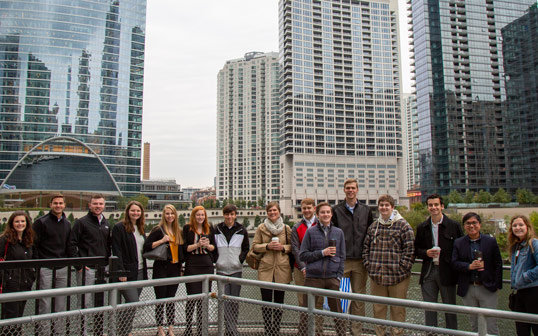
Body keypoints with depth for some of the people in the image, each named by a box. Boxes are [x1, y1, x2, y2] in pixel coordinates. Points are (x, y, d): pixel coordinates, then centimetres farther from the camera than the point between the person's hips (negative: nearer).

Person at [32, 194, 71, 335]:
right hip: (45, 269, -5)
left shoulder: (67, 224, 12)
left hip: (62, 269, 5)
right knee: (45, 303, -1)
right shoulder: (41, 222, -5)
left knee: (61, 303, 9)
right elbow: (34, 245, -6)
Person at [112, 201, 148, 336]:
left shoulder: (140, 229, 16)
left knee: (130, 305, 11)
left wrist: (145, 272, 15)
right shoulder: (119, 227, -6)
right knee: (133, 303, -11)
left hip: (139, 272, 7)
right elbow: (117, 252, -11)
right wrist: (121, 271, -18)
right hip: (127, 272, -7)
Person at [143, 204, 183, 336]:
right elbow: (146, 247, -11)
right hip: (161, 268, -5)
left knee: (171, 299, 10)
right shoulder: (158, 230, -4)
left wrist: (180, 266, 12)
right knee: (160, 299, 0)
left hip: (175, 267, 5)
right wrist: (161, 240, -20)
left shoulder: (178, 231, 12)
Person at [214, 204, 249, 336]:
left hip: (236, 270, 1)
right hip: (221, 270, 0)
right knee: (225, 300, -4)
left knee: (235, 300, 5)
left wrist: (240, 260, -3)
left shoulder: (242, 231, 5)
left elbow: (246, 248, 11)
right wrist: (216, 260, 0)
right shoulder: (217, 230, 4)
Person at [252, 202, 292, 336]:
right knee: (266, 301, 0)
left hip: (282, 269, 1)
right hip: (265, 268, -1)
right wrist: (267, 246, -11)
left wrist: (283, 247, -8)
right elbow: (255, 246, 5)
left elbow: (292, 247, 11)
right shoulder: (261, 228, 4)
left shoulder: (286, 228, 5)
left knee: (279, 300, 10)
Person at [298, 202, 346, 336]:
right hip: (313, 278, -1)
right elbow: (303, 255, 2)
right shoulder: (310, 232, 3)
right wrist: (322, 253, -9)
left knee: (337, 311, 5)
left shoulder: (339, 232, 9)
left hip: (332, 278, 1)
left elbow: (342, 257, 11)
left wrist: (339, 277, 1)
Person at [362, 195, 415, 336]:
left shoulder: (403, 225, -4)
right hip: (376, 276, 4)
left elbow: (410, 249, -8)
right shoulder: (373, 226, 10)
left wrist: (401, 268, -12)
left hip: (397, 277, -4)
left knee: (398, 309, 7)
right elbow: (366, 247, 15)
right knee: (378, 308, 14)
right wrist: (368, 265, 5)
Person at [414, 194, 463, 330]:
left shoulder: (454, 226, -2)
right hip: (428, 272, 3)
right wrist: (426, 253, -9)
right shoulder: (422, 227, 7)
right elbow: (416, 249, 11)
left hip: (447, 272, -2)